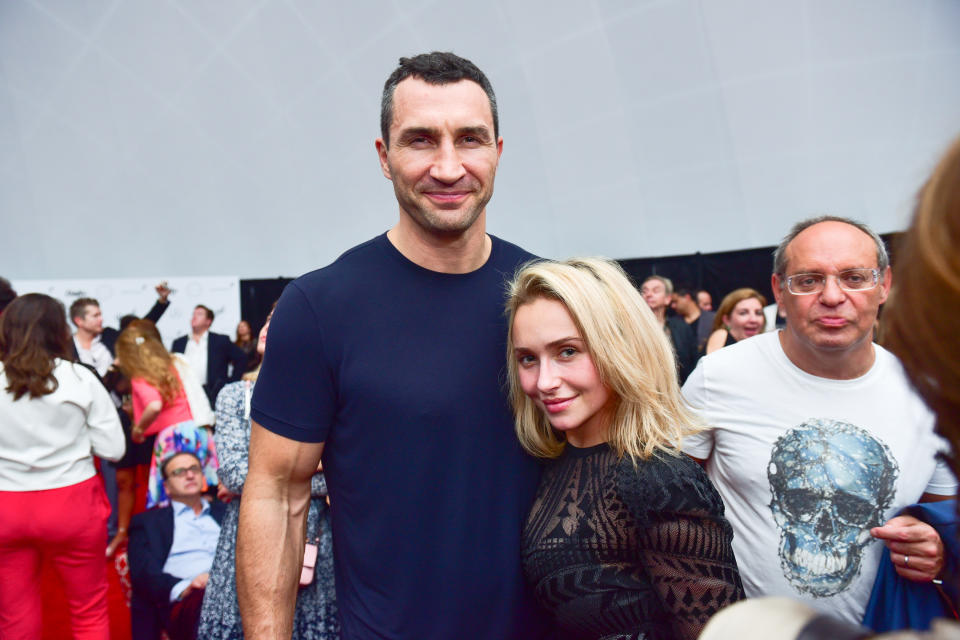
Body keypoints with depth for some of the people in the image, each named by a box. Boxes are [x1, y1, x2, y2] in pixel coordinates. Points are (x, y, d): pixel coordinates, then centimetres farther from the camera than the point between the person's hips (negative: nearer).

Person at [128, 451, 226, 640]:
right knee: (205, 598, -39)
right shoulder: (147, 521, 22)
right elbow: (142, 573, 6)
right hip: (183, 601, -2)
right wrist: (183, 588, -14)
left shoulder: (225, 512, 29)